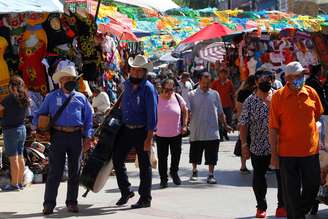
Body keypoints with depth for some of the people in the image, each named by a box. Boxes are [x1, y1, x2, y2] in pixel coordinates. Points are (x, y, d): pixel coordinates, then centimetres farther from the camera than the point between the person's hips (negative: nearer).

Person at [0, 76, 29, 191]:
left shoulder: (10, 98, -15)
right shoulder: (25, 99, 7)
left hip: (11, 130, -7)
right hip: (22, 129, 8)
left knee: (13, 158, -5)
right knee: (20, 157, 12)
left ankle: (14, 184, -4)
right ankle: (20, 182, 18)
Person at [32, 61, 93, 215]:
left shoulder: (81, 98, 12)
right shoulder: (52, 97, 9)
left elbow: (88, 118, 13)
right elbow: (39, 114, 15)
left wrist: (87, 136, 5)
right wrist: (36, 127, -1)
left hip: (76, 137, 2)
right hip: (58, 136, -2)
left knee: (74, 171, 8)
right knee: (55, 171, -5)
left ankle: (72, 202, 16)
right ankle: (49, 204, -4)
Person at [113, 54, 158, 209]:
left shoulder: (148, 88, -12)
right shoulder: (127, 84, 7)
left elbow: (152, 113, -16)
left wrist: (149, 137, -19)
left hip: (141, 131, -6)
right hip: (126, 129, 6)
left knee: (144, 165, 3)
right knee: (117, 159, 4)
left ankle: (145, 199, 12)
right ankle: (126, 191, 20)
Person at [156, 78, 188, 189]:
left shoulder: (177, 98, -5)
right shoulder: (156, 99, -10)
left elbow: (185, 111, 8)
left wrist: (184, 125, 1)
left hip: (176, 133, 2)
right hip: (161, 134, -2)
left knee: (176, 155, 12)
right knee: (162, 158, 3)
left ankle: (174, 172, 38)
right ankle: (163, 179, 16)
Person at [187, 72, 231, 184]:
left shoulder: (215, 94, 7)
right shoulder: (192, 94, 0)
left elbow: (220, 112, 14)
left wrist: (225, 125, 11)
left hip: (212, 132, 1)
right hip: (196, 132, -1)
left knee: (211, 156, 0)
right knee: (195, 155, 12)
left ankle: (211, 175, 9)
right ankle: (194, 172, 32)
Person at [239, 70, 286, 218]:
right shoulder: (250, 102, -1)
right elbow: (243, 124, -2)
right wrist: (244, 144, -6)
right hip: (258, 147, 0)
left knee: (282, 176, 4)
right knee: (258, 178, 8)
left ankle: (282, 206, 19)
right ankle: (261, 207, 23)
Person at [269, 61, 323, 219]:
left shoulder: (311, 93, 1)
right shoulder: (278, 96, -8)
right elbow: (273, 128, -6)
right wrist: (274, 154, -7)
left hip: (311, 150, 3)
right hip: (288, 151, -3)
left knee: (313, 185, 10)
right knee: (291, 191, 6)